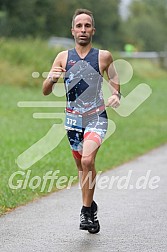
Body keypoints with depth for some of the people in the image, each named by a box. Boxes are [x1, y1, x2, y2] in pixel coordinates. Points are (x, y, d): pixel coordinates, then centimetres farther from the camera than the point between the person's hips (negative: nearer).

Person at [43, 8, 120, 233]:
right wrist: (51, 79, -21)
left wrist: (116, 96, -8)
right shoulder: (63, 57, 1)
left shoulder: (104, 56, -2)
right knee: (82, 166, 13)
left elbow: (114, 81, 14)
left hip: (97, 117, -3)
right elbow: (45, 91, 1)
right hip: (73, 119, 3)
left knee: (87, 160, -24)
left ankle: (86, 211, -15)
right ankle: (91, 206, 33)